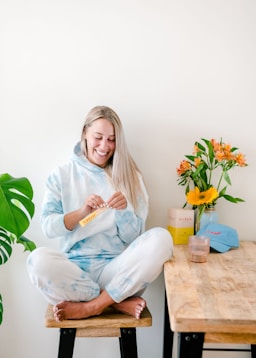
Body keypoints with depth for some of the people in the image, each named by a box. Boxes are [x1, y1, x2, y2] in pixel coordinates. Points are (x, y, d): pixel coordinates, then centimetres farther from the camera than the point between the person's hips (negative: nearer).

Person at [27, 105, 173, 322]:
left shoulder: (130, 176, 7)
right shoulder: (62, 174, 7)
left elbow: (132, 237, 4)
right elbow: (48, 227, -2)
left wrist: (124, 210, -17)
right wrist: (81, 212, -20)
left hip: (117, 269, 1)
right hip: (75, 267, 0)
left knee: (161, 238, -26)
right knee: (38, 260, -32)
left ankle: (90, 306, -19)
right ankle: (118, 303, -14)